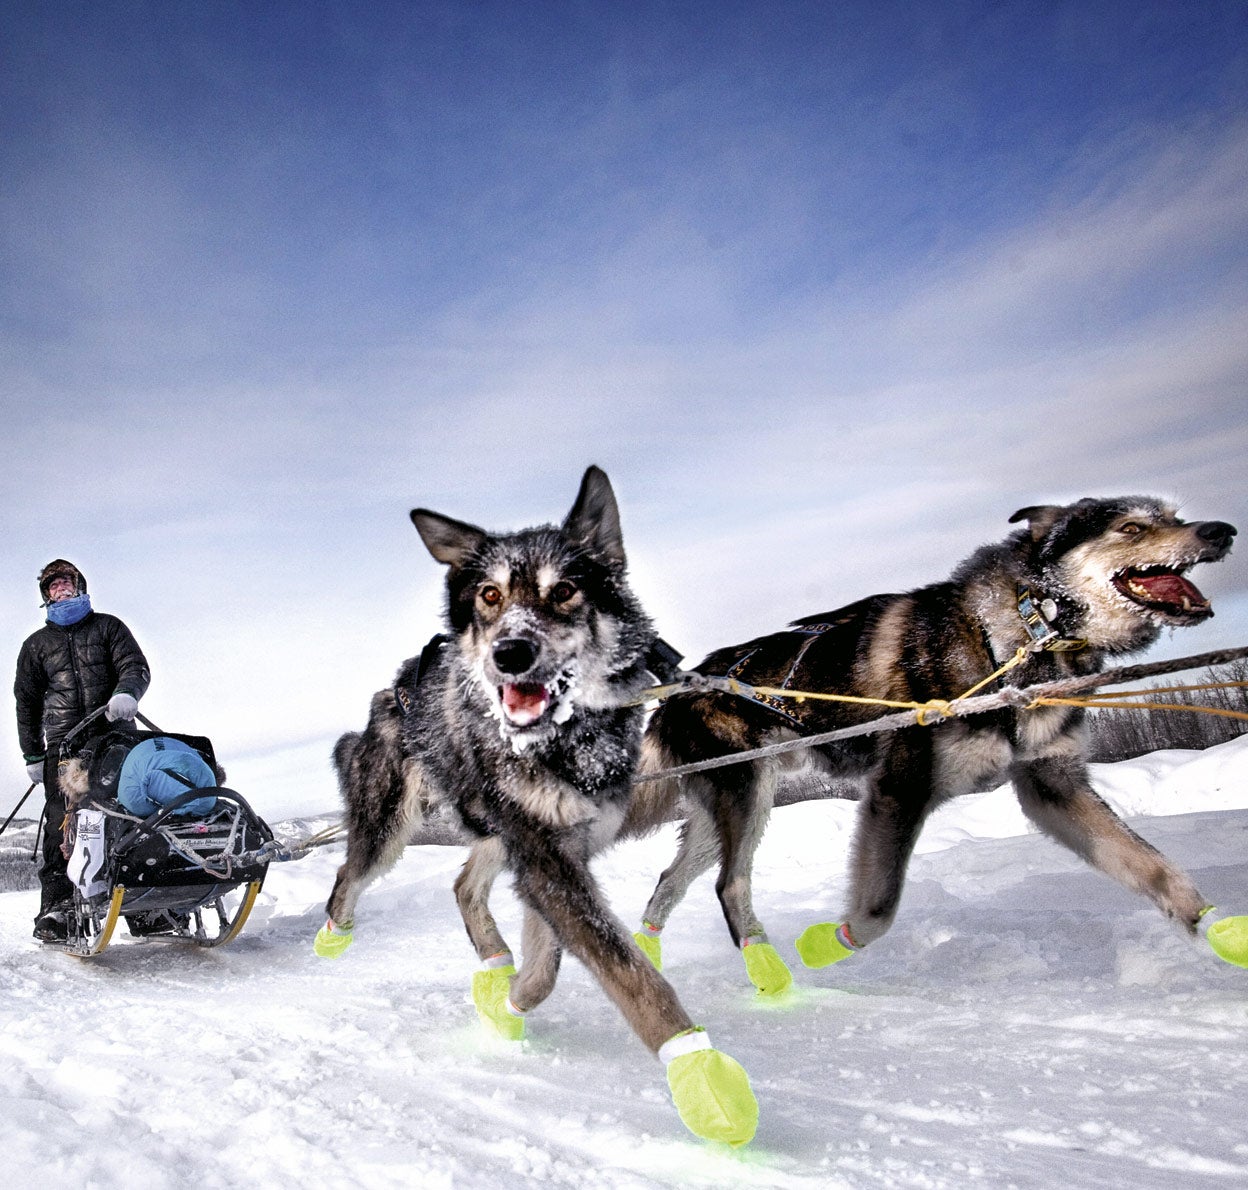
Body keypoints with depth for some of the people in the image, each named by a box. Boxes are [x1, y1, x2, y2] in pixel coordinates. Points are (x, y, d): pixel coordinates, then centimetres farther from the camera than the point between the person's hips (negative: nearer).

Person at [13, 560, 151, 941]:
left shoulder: (108, 627, 16)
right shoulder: (37, 644, 21)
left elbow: (136, 665, 5)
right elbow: (26, 701, 21)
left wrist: (126, 693, -19)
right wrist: (32, 755, 14)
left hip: (116, 738, -1)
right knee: (61, 823, -8)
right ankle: (55, 906, -6)